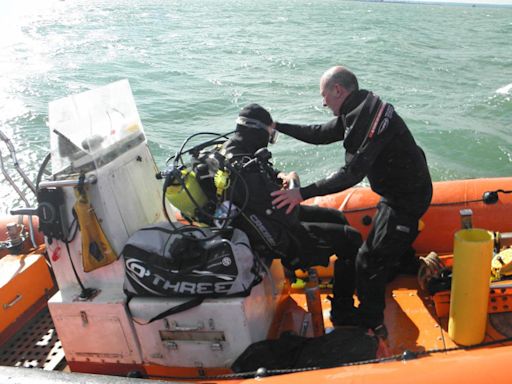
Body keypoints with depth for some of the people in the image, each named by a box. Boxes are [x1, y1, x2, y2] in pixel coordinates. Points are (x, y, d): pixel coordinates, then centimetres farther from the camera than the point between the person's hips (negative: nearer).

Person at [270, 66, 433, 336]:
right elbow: (321, 134, 12)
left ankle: (369, 325, 13)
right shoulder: (356, 113, 3)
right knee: (393, 243, 29)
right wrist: (277, 126, 9)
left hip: (407, 197, -10)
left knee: (369, 261, -3)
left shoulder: (372, 118, -28)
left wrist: (303, 193, -36)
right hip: (401, 190, 10)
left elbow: (353, 172, -35)